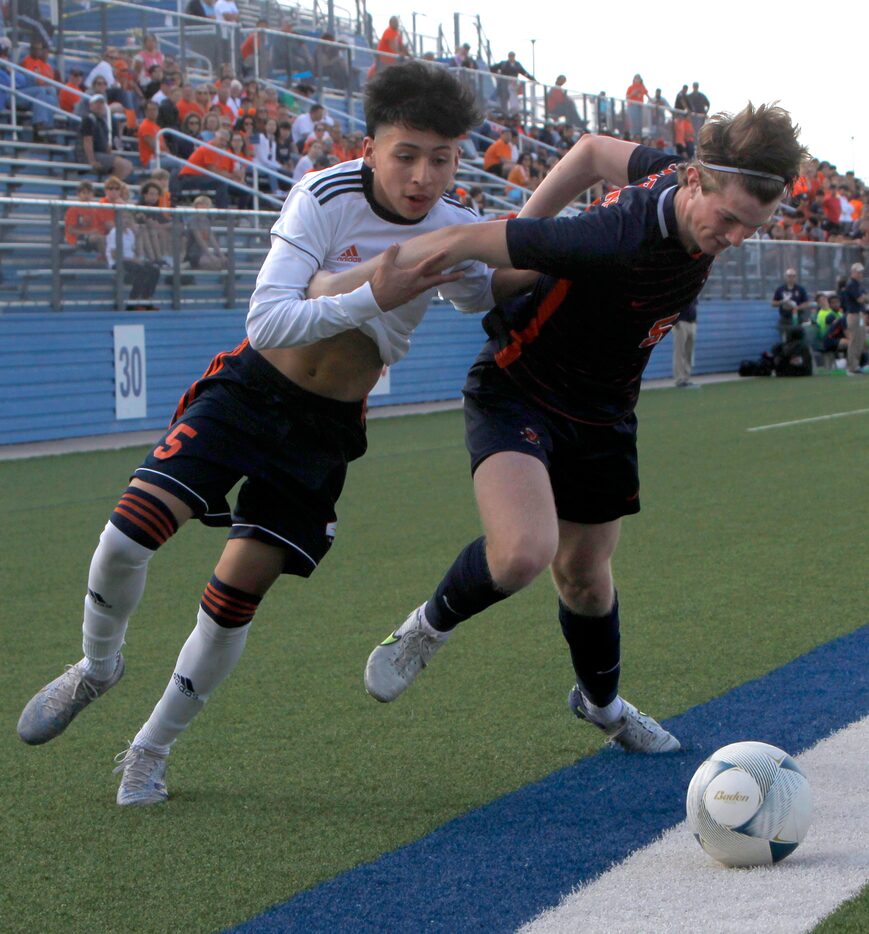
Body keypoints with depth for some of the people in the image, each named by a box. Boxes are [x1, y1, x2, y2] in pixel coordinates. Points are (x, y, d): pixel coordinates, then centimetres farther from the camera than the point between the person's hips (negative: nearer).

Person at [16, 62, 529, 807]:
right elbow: (267, 323, -29)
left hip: (326, 429, 2)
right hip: (248, 388, -2)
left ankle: (152, 750, 17)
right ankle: (97, 669, 15)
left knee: (237, 595, -4)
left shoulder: (457, 234, -10)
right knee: (128, 533, -16)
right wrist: (371, 298, -39)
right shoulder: (327, 197, -22)